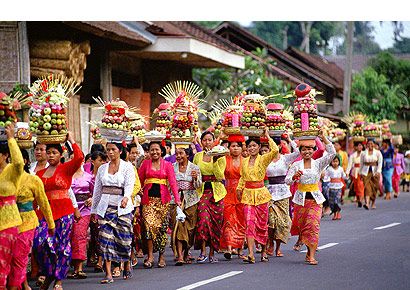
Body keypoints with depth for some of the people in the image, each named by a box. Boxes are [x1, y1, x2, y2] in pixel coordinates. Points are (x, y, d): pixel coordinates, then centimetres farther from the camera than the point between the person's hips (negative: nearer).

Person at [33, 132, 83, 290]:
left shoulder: (66, 168, 1)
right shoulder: (40, 173, 13)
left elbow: (79, 158, -18)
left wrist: (72, 141, -9)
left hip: (64, 211, -3)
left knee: (62, 244, 0)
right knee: (40, 241, -11)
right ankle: (49, 274, 8)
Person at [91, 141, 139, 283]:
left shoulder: (127, 166, 1)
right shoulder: (102, 168, 12)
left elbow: (130, 185, -13)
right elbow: (97, 190, 16)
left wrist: (126, 198, -33)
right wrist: (93, 209, 15)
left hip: (122, 207, -3)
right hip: (105, 207, 3)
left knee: (124, 238, 0)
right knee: (106, 238, -7)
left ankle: (127, 265, 26)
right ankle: (108, 274, -8)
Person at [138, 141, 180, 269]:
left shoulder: (167, 165, 6)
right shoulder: (145, 164, 8)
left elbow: (173, 182, -2)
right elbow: (139, 181, 7)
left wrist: (177, 199, -12)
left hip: (162, 198, 0)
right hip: (148, 198, 0)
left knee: (162, 227, 2)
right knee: (149, 225, -14)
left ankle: (161, 256, 12)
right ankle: (150, 256, -11)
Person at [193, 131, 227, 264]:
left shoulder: (220, 156, 3)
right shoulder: (197, 156, 10)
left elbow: (220, 176, -9)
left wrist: (215, 161, -17)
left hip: (216, 191, -1)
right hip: (202, 191, 1)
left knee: (215, 221, -2)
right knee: (203, 217, -19)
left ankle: (212, 253, 8)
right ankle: (203, 251, -16)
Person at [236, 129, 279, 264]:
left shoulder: (263, 159, -2)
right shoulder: (244, 161, 11)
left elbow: (275, 150, -19)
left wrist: (268, 137, -10)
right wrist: (239, 189, 12)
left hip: (260, 194, -2)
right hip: (247, 194, 2)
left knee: (262, 223, 5)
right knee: (249, 223, -10)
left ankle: (263, 252, 21)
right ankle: (251, 254, -19)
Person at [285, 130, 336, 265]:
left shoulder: (318, 163, 3)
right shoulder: (296, 165, 3)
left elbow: (332, 153, -10)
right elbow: (287, 180, -3)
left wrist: (323, 138, -15)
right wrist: (294, 176, -25)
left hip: (315, 199, -1)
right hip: (301, 199, 1)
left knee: (313, 226, -12)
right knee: (302, 226, 5)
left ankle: (311, 256, -15)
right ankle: (309, 251, 25)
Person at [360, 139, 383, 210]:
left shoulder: (377, 153, 2)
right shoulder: (363, 153, 6)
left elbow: (380, 163, -4)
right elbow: (361, 164, 13)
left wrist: (378, 171, -16)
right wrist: (361, 173, 13)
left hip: (375, 172, 0)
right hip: (366, 172, 0)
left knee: (374, 188, 5)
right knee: (367, 187, -13)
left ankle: (373, 203, 20)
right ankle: (367, 203, -25)